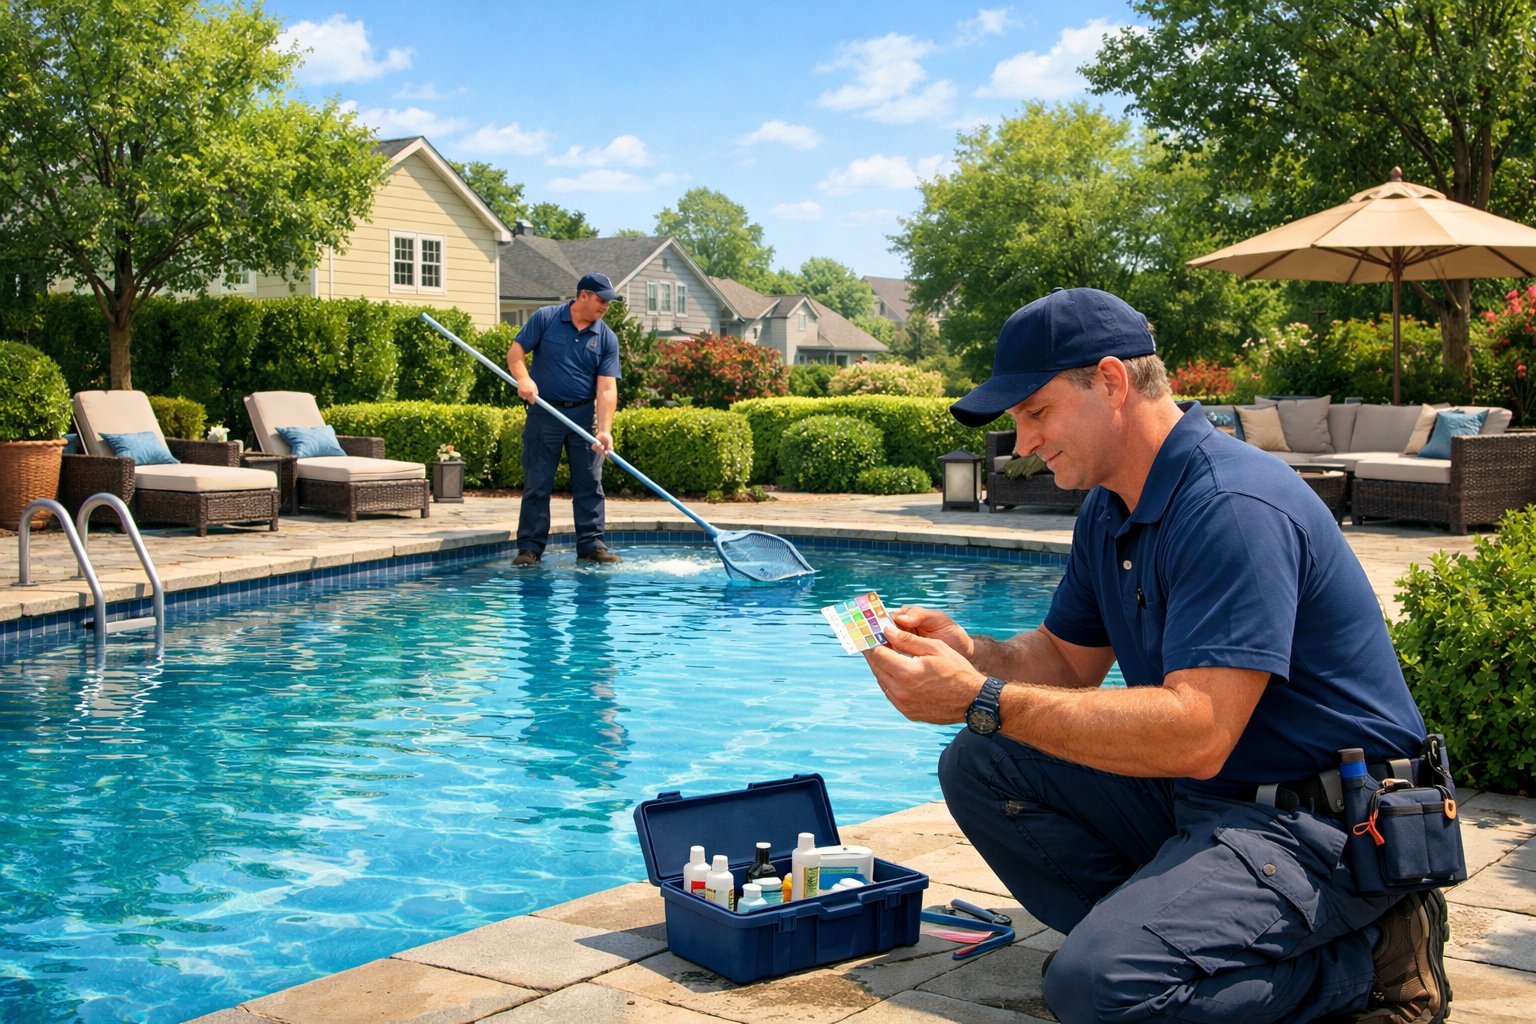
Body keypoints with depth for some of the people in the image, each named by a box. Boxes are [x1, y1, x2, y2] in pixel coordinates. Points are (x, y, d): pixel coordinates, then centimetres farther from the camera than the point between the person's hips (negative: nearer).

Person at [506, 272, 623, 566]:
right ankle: (530, 547, 5)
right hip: (544, 412, -2)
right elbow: (516, 351, -2)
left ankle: (591, 546, 9)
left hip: (584, 415, 2)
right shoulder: (545, 318, -1)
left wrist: (604, 430, -17)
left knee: (589, 485, 2)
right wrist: (523, 378, -23)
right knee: (536, 484, 0)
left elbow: (607, 388, -6)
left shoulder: (607, 338, 2)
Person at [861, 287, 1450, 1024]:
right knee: (981, 768, 3)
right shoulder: (1108, 512, 8)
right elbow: (1068, 663, 15)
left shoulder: (1234, 507, -23)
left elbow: (1196, 734, -30)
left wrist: (985, 701, -30)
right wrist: (967, 653, -7)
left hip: (1315, 823, -9)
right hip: (1193, 797, 9)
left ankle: (1370, 956, -7)